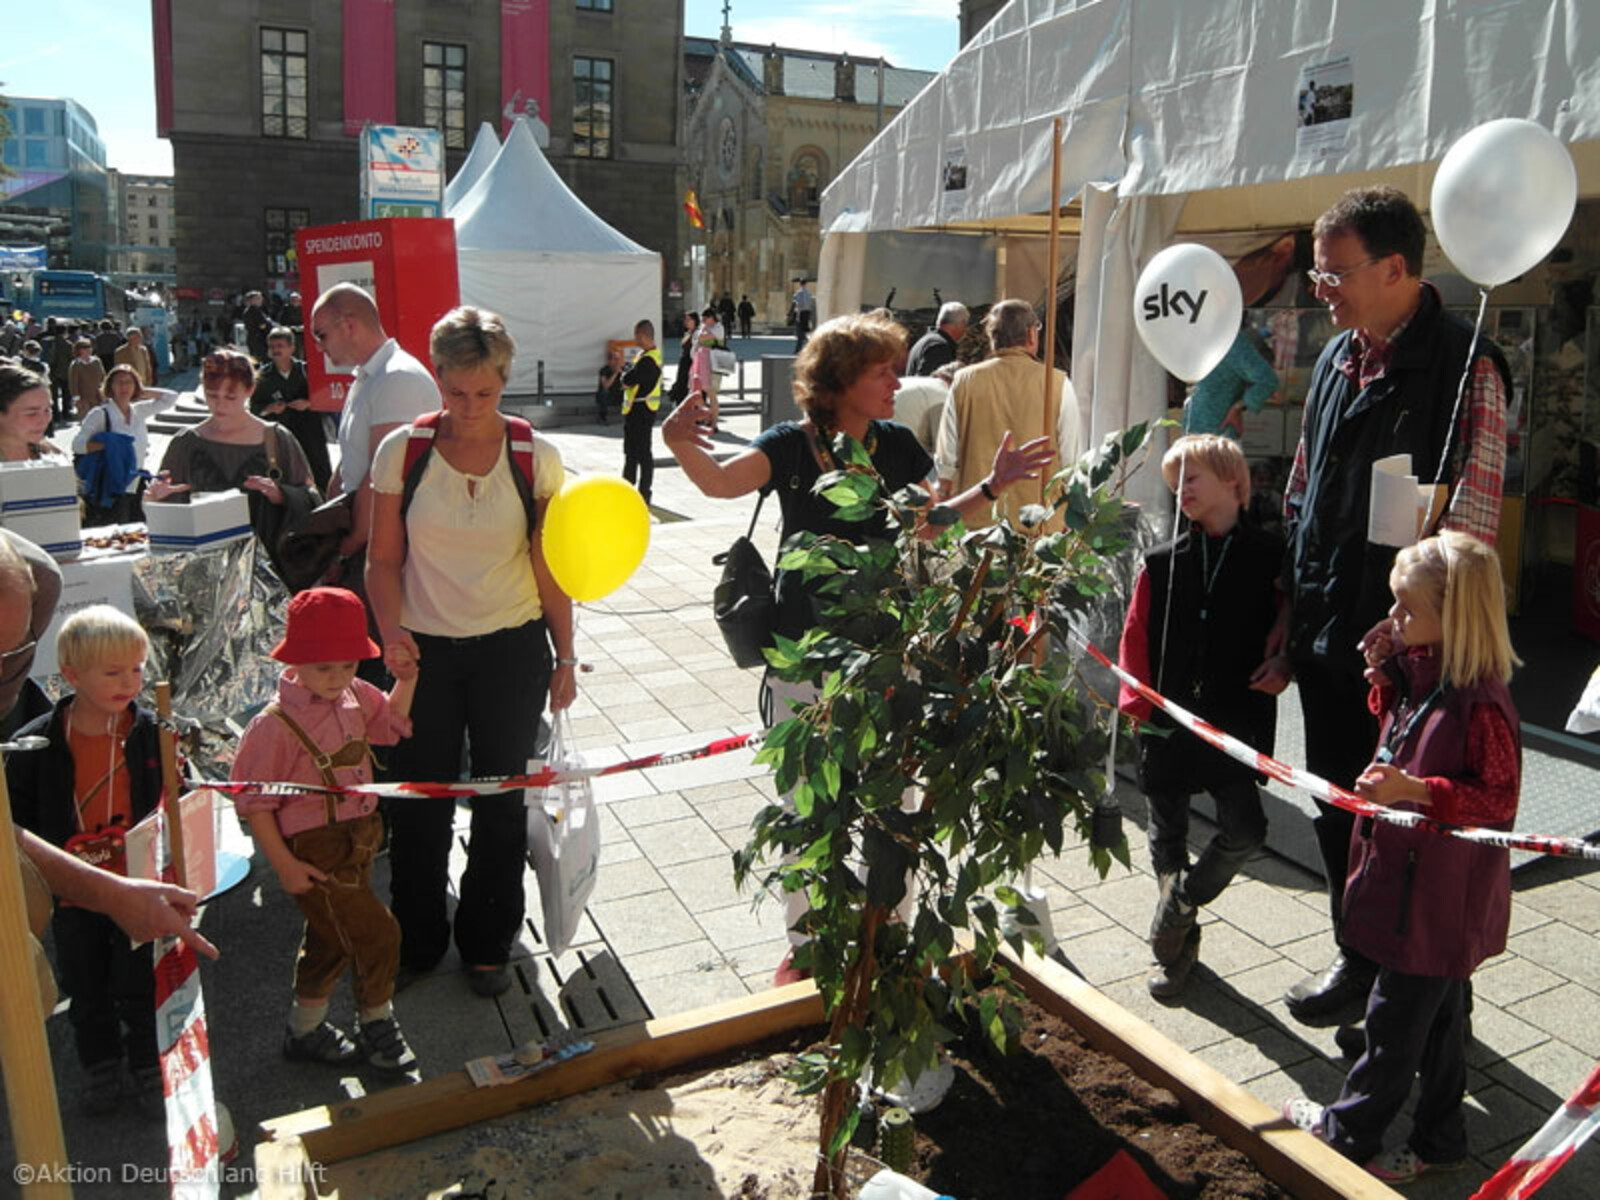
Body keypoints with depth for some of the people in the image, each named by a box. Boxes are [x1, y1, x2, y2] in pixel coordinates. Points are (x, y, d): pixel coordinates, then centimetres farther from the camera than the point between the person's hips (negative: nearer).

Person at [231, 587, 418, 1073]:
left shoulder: (354, 696, -1)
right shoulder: (276, 725, -21)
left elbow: (391, 723, 19)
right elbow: (254, 803, -16)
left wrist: (407, 680, 3)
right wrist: (284, 865, -16)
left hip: (358, 841, 8)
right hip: (314, 852, -8)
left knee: (331, 939, 22)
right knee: (375, 933, -6)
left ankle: (305, 1030, 41)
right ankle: (377, 1026, 17)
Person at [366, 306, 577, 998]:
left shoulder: (536, 457, -6)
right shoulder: (402, 451, -5)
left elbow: (551, 569, -1)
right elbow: (383, 561, -1)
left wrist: (564, 657, 0)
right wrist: (391, 632, -18)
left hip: (513, 651, 0)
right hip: (424, 650, 0)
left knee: (501, 804, 13)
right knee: (418, 805, 10)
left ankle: (488, 945, 34)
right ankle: (416, 943, 34)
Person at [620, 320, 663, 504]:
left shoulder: (648, 361, -23)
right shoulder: (652, 354, 9)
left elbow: (628, 379, -22)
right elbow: (632, 378, 15)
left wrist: (625, 375, -3)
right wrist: (628, 376, -4)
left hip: (641, 410, -11)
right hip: (638, 408, 11)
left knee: (642, 451, -3)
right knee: (631, 449, 20)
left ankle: (644, 494, 3)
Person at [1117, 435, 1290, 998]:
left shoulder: (1268, 556, -2)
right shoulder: (1163, 563, 2)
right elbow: (1136, 637, 3)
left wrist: (1282, 665, -9)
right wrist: (1138, 703, -4)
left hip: (1236, 719, -1)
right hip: (1168, 720, 2)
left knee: (1244, 830, -8)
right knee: (1168, 832, 11)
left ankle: (1176, 909, 18)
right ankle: (1175, 946, 28)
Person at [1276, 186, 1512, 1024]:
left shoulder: (1463, 365, -13)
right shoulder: (1336, 359, 10)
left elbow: (1469, 519, -16)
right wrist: (1290, 608, 13)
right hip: (1324, 631, 7)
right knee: (1335, 798, 17)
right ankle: (1357, 952, 35)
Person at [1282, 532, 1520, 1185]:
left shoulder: (1479, 700, -25)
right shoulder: (1423, 668, 2)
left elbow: (1498, 797, -21)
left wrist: (1415, 790, -32)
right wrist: (1385, 677, 1)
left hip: (1441, 894, -9)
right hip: (1412, 875, 9)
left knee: (1395, 1014, 8)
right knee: (1437, 1009, 21)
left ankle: (1349, 1128, 25)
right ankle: (1438, 1138, 36)